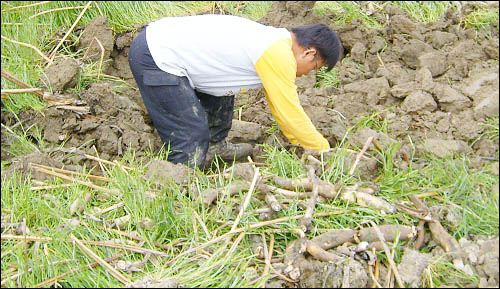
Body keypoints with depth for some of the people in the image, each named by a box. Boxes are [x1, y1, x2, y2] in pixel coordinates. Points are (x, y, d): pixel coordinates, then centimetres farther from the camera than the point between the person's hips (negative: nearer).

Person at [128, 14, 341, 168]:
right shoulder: (278, 54, -16)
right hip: (154, 59, -10)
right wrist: (325, 150, 4)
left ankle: (216, 145, 38)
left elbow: (280, 104, 24)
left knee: (223, 88, 25)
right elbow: (290, 113, -10)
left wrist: (301, 142, 30)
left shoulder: (274, 41, 13)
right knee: (190, 144, -9)